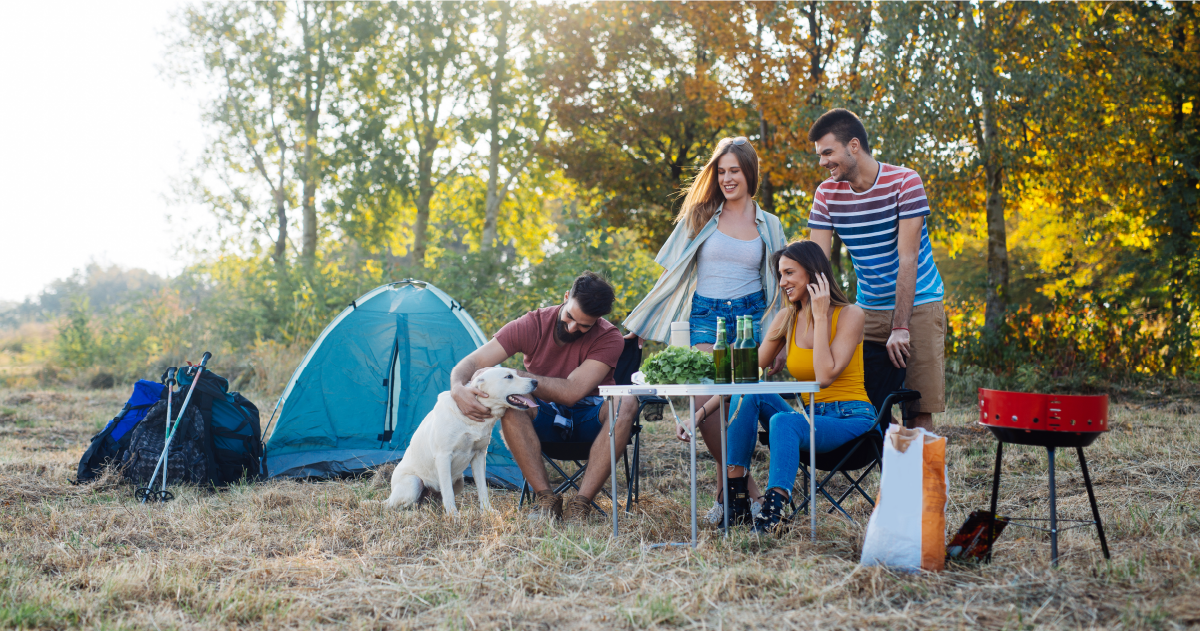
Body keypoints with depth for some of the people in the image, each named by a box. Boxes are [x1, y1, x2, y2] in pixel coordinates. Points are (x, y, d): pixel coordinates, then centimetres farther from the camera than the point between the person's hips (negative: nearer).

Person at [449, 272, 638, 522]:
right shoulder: (531, 325, -13)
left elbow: (572, 392, -27)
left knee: (625, 402, -34)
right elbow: (471, 363, -15)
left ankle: (581, 503, -32)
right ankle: (545, 498, -27)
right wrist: (458, 388, -38)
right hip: (543, 418, 1)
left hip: (589, 421, -1)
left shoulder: (609, 338, -18)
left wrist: (516, 374, -26)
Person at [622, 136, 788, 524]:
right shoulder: (700, 217, 9)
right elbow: (675, 272, 11)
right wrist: (642, 325, 9)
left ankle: (727, 491, 9)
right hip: (705, 319, 0)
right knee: (706, 406, -17)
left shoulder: (769, 226, 12)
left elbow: (777, 287, 16)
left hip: (750, 318, 1)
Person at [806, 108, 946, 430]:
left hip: (918, 306, -3)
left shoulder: (904, 182, -13)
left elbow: (907, 258, -18)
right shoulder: (826, 194, -1)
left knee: (918, 412, -8)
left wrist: (900, 326, -22)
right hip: (868, 309, 4)